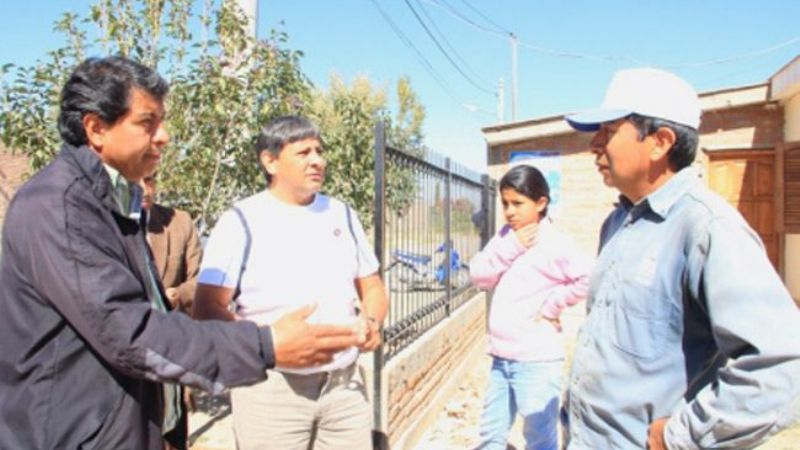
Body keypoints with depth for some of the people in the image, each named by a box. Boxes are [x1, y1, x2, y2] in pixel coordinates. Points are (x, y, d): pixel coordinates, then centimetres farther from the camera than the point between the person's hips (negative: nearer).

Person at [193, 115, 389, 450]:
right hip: (271, 387, -3)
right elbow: (207, 309, -9)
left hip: (345, 382, 4)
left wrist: (371, 321, -7)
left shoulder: (341, 214, 9)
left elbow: (372, 287, 14)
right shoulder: (241, 221, -4)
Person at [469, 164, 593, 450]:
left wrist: (551, 305, -16)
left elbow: (588, 278, -24)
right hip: (501, 356, 7)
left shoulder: (555, 243, -14)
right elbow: (479, 276, 0)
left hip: (536, 360, -7)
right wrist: (509, 247, -11)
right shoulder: (505, 236, 8)